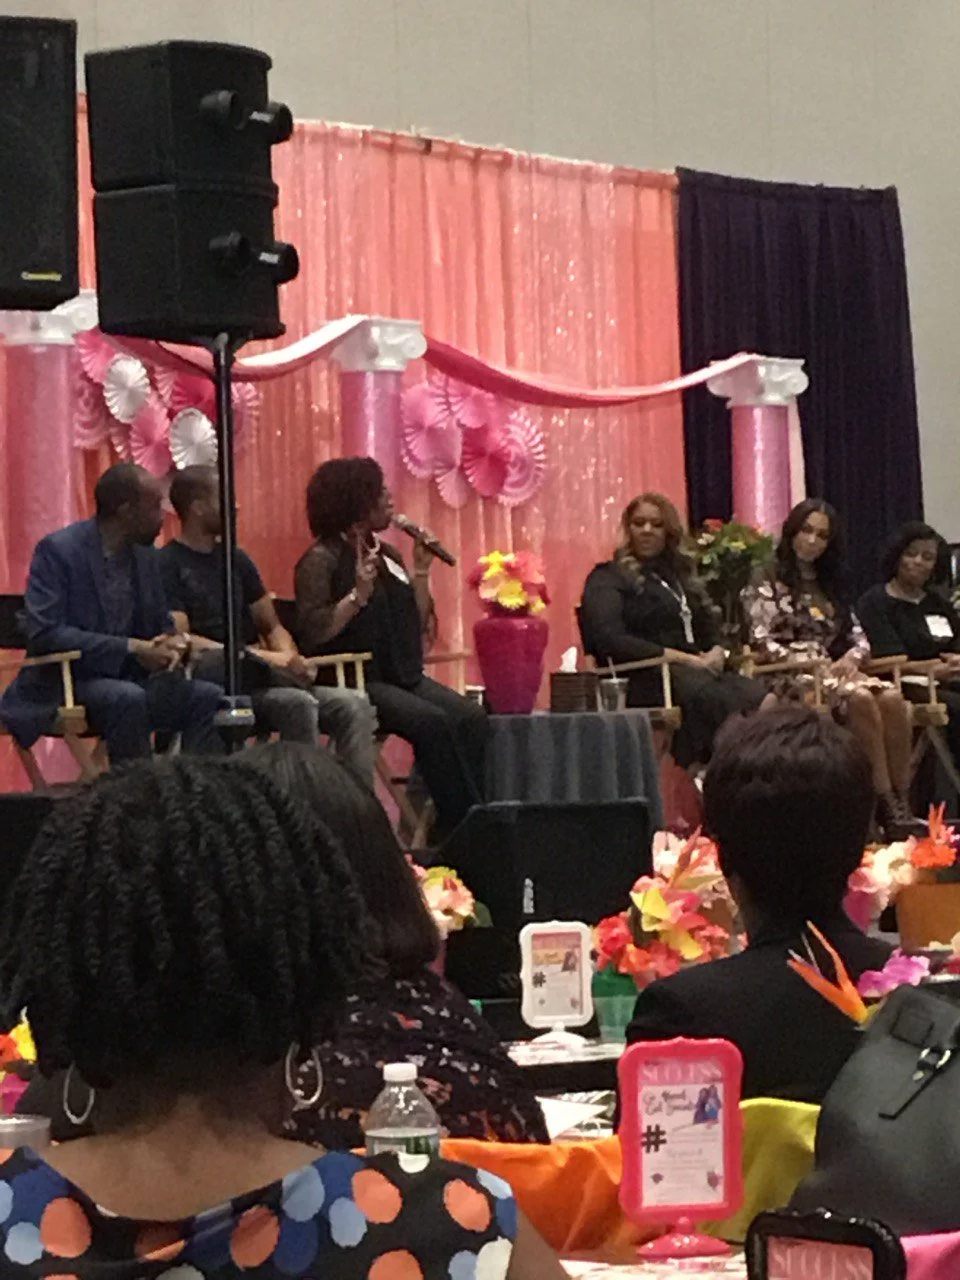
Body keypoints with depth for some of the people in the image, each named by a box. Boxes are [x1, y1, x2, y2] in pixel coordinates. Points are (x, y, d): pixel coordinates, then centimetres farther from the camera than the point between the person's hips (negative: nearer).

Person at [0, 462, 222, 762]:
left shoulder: (146, 554, 10)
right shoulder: (58, 550, -11)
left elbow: (162, 624, 19)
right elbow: (44, 633, -21)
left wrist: (172, 644, -8)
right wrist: (131, 648, -24)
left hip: (130, 680, 7)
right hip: (67, 683, -7)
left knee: (208, 697, -15)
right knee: (127, 699, -36)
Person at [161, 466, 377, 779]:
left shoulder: (235, 559, 19)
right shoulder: (168, 565, -3)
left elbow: (272, 627, 22)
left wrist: (288, 657, -2)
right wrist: (261, 657, -20)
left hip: (256, 676, 7)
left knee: (354, 706, -14)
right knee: (297, 703, -33)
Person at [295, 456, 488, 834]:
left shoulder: (387, 555, 17)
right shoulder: (320, 561, -4)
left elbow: (418, 624, 18)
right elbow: (312, 632, -16)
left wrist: (421, 572, 8)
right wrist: (358, 595, -22)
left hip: (403, 676, 7)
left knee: (471, 718, -20)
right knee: (432, 721, -30)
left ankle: (454, 831, -23)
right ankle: (462, 824, -25)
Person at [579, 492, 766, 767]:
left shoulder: (679, 575, 30)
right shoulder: (608, 579, 8)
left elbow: (709, 630, 28)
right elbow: (609, 640, -7)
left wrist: (716, 653, 2)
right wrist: (681, 658, -11)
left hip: (695, 669, 6)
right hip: (645, 678, -6)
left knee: (757, 698, -28)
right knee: (717, 699, -38)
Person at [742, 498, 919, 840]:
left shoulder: (833, 585, 24)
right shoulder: (768, 584, 5)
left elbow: (859, 638, 18)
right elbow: (762, 644, -7)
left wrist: (850, 659, -6)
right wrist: (815, 665, -15)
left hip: (835, 669, 6)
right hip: (793, 678, -6)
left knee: (892, 699, -27)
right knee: (860, 700, -35)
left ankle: (902, 805, -32)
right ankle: (885, 807, -35)